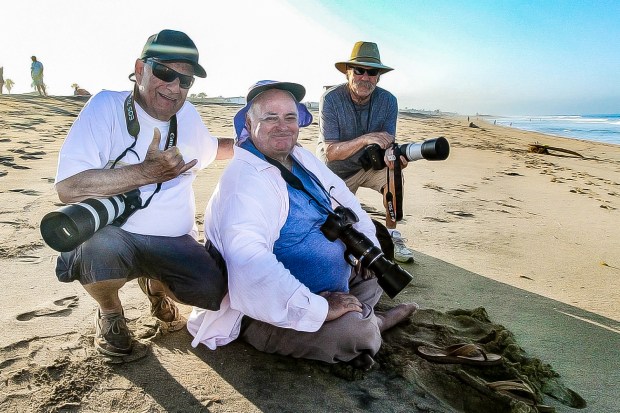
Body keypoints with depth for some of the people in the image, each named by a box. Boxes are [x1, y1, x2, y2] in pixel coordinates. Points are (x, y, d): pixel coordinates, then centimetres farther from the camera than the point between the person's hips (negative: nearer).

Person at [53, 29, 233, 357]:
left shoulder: (187, 114, 5)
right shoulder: (106, 106, -13)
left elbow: (210, 149, 28)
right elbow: (68, 188, -24)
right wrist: (148, 171, -28)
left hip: (174, 243, 4)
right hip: (110, 234, -3)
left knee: (216, 292, -20)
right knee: (103, 249, -38)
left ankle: (154, 283, 17)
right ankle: (109, 314, 0)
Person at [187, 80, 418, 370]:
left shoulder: (301, 158, 3)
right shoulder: (244, 181, -27)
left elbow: (342, 196, 19)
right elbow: (248, 264, -41)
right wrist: (318, 309, -37)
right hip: (268, 311, -9)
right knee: (349, 328, -29)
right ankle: (370, 325, 5)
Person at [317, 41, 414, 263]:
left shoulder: (388, 101, -15)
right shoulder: (331, 99, -24)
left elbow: (388, 142, -18)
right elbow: (330, 152, -29)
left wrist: (391, 153, -44)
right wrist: (365, 139, -45)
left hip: (368, 165, 2)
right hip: (335, 171, -2)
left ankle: (391, 235, -12)